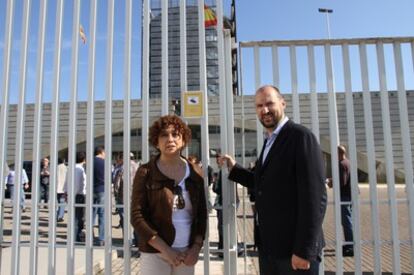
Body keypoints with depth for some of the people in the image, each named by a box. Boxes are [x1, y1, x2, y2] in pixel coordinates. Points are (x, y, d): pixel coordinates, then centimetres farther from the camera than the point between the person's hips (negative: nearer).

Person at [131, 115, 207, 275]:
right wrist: (165, 249, -14)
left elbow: (202, 213, 7)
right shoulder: (146, 172, -7)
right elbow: (137, 215, -10)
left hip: (187, 253, 3)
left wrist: (196, 247, -4)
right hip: (155, 253, -3)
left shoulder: (195, 172, 2)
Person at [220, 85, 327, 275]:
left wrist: (305, 250, -19)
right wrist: (234, 169, 8)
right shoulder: (269, 141, 12)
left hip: (294, 248, -7)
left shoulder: (301, 136, -13)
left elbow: (315, 196, -18)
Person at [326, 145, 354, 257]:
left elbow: (342, 182, -22)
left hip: (344, 196, -10)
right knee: (348, 221, 17)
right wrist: (333, 180, 16)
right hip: (350, 195, 10)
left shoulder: (342, 164, -16)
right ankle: (349, 244, 27)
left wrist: (331, 183, -7)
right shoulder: (348, 163, 15)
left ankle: (351, 248, -3)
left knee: (347, 222, -6)